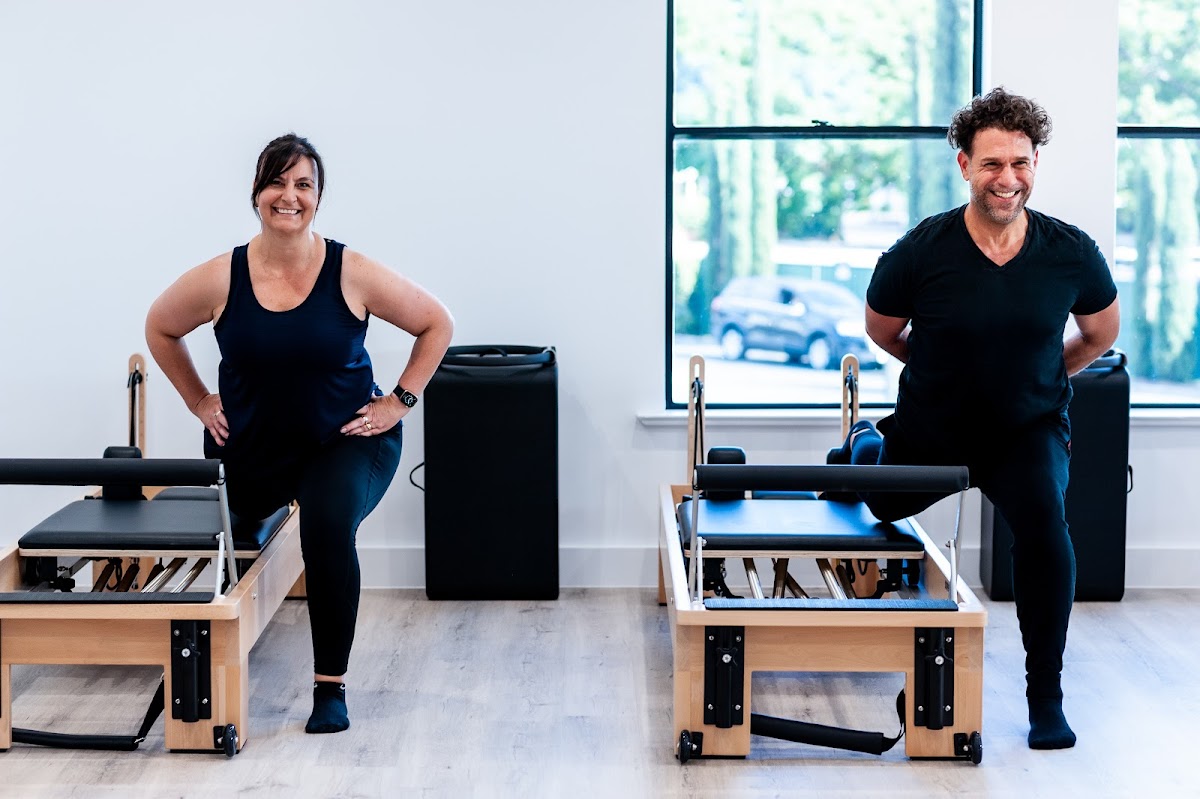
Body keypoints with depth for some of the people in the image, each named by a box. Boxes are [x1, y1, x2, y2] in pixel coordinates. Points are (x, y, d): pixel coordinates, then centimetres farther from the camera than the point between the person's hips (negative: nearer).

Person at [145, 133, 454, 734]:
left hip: (347, 440, -3)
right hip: (249, 447, 3)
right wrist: (198, 401, 5)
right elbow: (160, 329, 8)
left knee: (328, 527, -31)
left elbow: (437, 324, -3)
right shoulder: (219, 280, -12)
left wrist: (399, 400, -6)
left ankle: (330, 687, -17)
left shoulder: (354, 276, -16)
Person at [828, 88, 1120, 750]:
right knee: (884, 507, 24)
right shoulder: (921, 252, -21)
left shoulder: (1071, 253, -17)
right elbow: (882, 329, 1)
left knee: (1043, 521, -28)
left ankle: (1046, 697, -13)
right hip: (930, 428, 1)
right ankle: (861, 445, 64)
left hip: (1030, 428, -1)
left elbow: (1101, 332, 6)